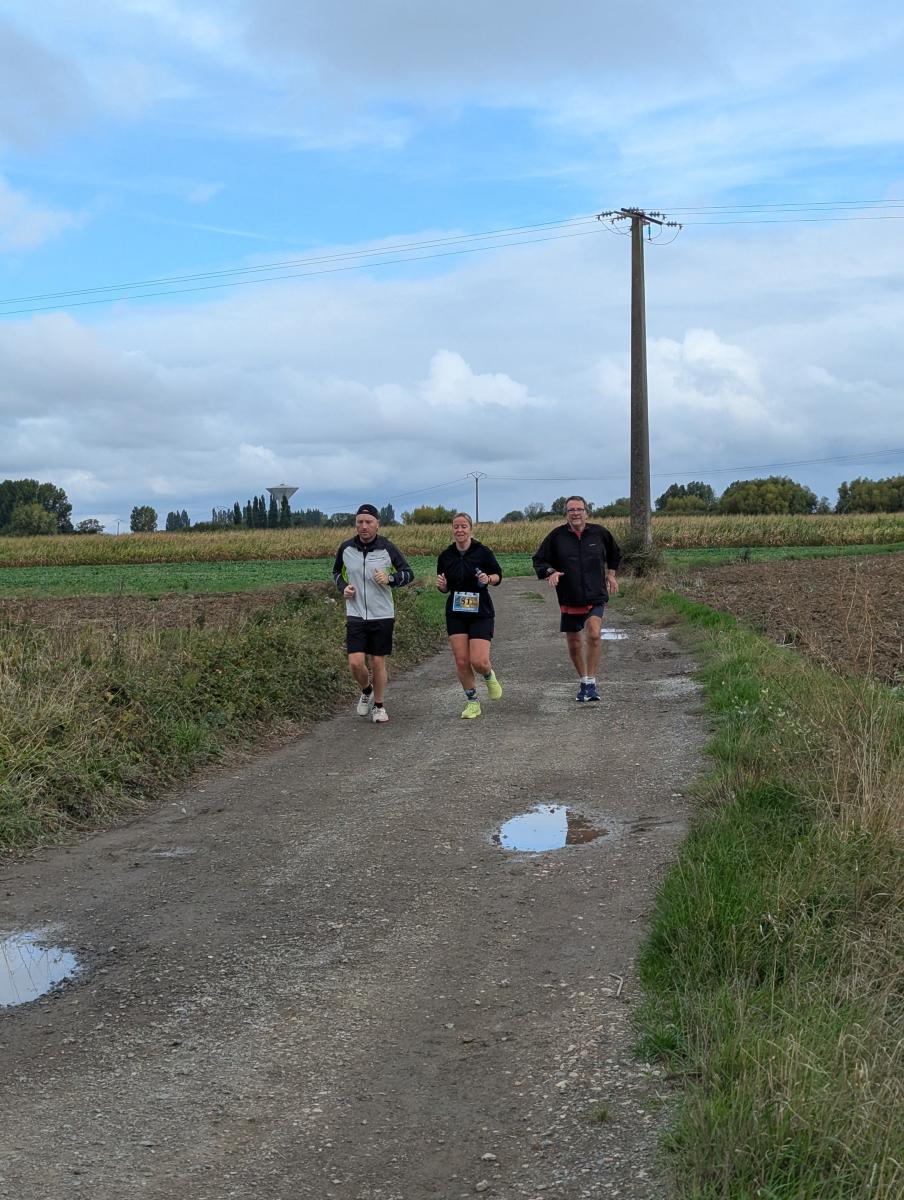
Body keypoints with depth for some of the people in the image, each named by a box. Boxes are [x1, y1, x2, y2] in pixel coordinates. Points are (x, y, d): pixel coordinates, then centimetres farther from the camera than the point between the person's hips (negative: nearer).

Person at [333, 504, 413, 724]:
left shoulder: (387, 548, -7)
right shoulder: (346, 548, -1)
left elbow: (408, 573, 2)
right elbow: (337, 571, 18)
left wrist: (390, 578, -18)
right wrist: (343, 587, -2)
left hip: (382, 615, -1)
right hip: (355, 615, 1)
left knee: (378, 663, 4)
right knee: (356, 663, -8)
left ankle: (378, 706, 24)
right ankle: (366, 691, 24)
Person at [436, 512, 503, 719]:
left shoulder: (482, 552, -6)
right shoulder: (445, 556, 2)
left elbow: (498, 576, 5)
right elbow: (445, 588, 12)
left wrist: (488, 579, -17)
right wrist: (441, 585, -11)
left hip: (481, 612, -3)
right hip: (456, 614, 3)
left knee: (479, 661, -11)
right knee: (461, 661, -2)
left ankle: (489, 676, 25)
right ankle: (472, 702, 15)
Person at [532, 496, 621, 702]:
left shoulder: (600, 533, 1)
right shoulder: (556, 536, -3)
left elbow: (614, 554, 22)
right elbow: (539, 560, 5)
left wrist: (611, 573, 14)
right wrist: (550, 572, -13)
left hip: (595, 597, -1)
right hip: (569, 600, 2)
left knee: (594, 634, -25)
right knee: (574, 644, 10)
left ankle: (591, 682, -17)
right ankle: (583, 682, 32)